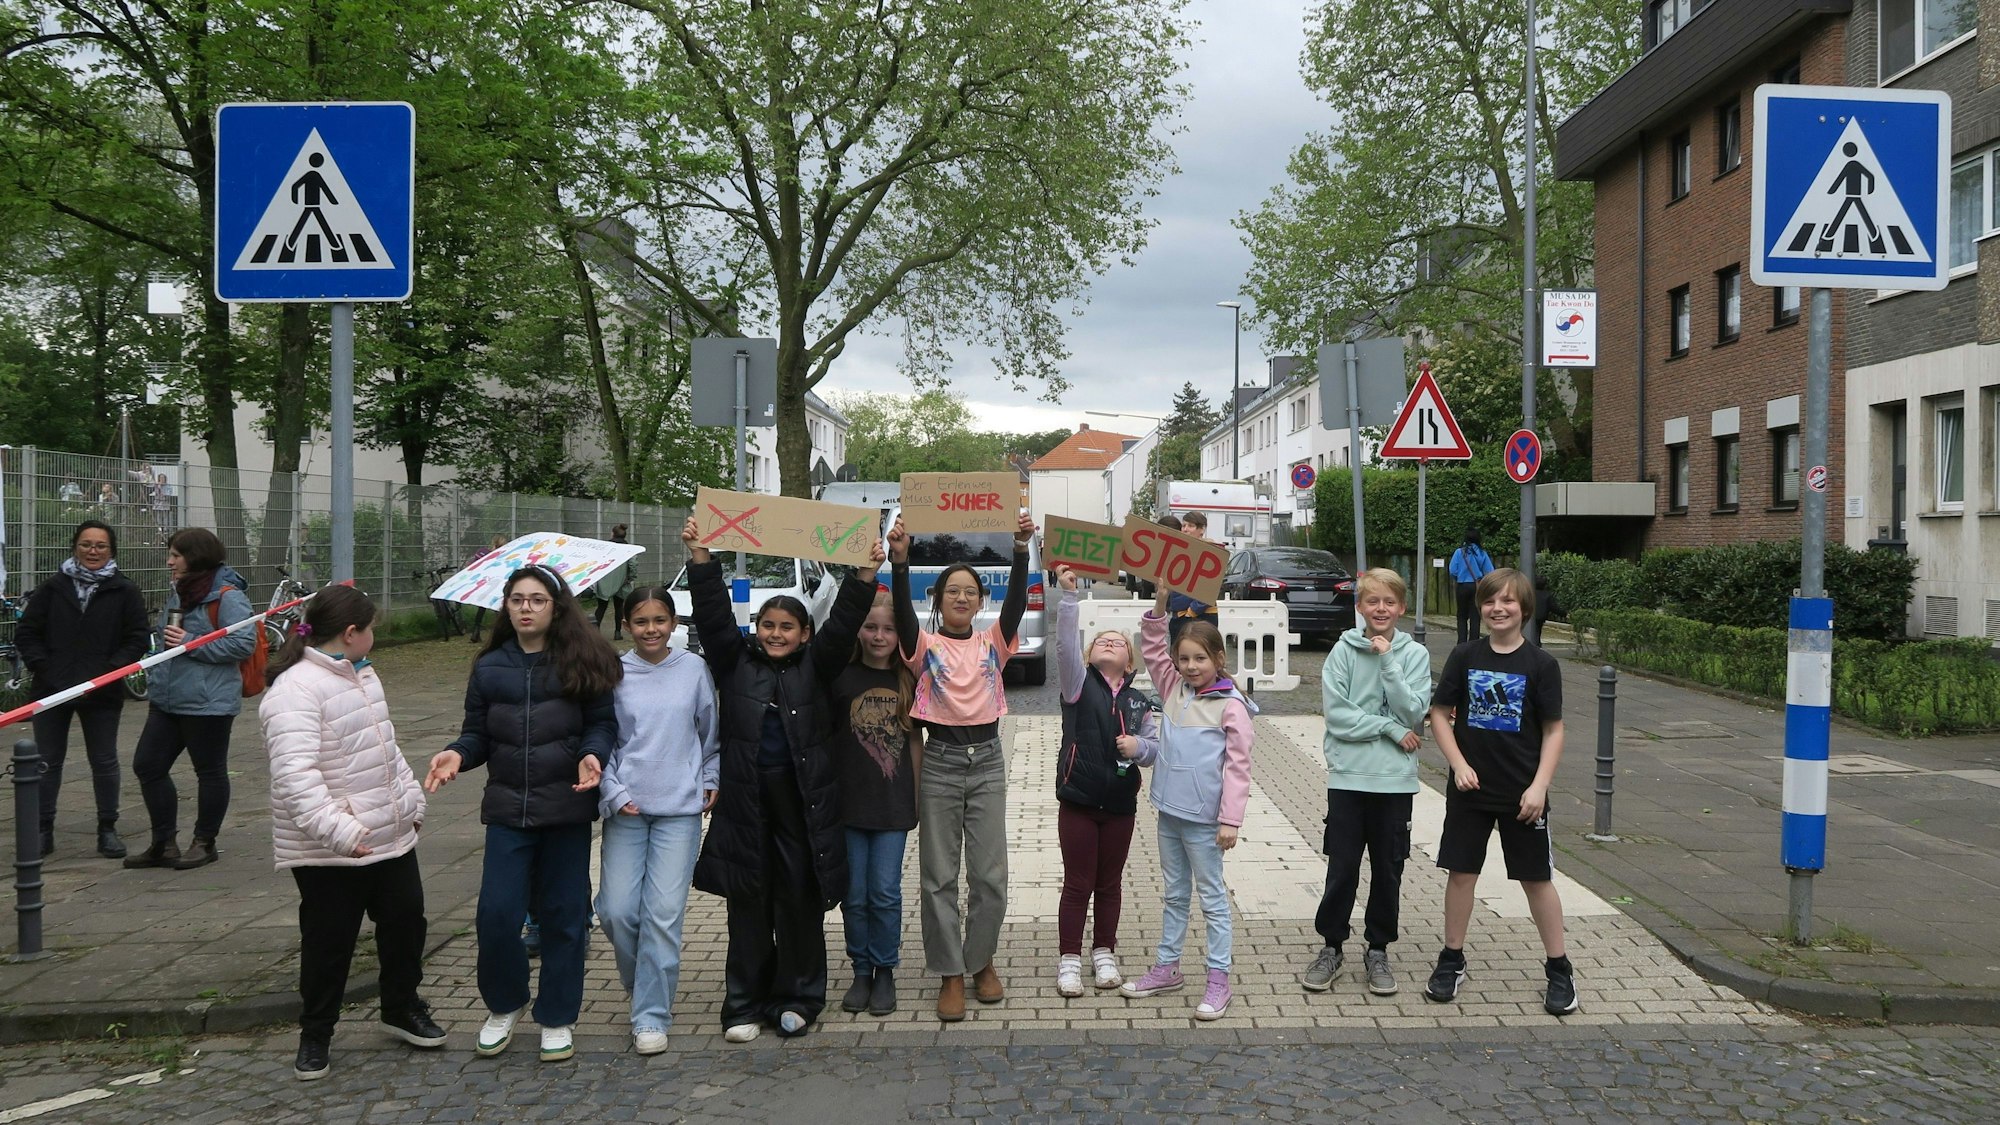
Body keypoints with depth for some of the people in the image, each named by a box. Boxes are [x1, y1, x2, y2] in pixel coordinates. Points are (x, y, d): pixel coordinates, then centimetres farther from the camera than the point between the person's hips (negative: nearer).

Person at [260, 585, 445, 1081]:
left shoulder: (362, 675, 11)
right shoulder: (295, 691, -21)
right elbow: (296, 775, -30)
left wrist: (411, 797, 21)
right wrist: (337, 830, -36)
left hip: (392, 836, 9)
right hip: (329, 853, -8)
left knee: (406, 921, 17)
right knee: (328, 942, 4)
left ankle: (402, 1008, 36)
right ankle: (314, 1035, 23)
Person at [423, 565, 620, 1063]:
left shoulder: (581, 663, -1)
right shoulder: (489, 668, 8)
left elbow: (602, 723, 0)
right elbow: (478, 733, 9)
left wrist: (592, 755, -19)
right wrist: (457, 754, -11)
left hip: (566, 805, -2)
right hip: (508, 808, 2)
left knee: (563, 916, 7)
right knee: (496, 914, -3)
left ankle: (557, 1019, 22)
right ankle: (504, 1005, 24)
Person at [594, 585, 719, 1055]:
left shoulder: (694, 669, 3)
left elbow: (711, 734, 14)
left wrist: (711, 780, 8)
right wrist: (613, 793, -5)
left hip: (680, 809, -1)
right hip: (626, 809, 1)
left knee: (664, 913, -6)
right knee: (616, 910, -2)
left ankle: (652, 1015, 5)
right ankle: (649, 989, 26)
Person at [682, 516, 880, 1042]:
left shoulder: (815, 667, 7)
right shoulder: (736, 662, 8)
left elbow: (843, 622, -5)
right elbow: (713, 614, -1)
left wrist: (865, 573, -18)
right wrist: (701, 556, -12)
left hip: (803, 801, 0)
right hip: (745, 802, 0)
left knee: (801, 901, 5)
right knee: (748, 905, 5)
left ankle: (796, 999, 17)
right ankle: (745, 1005, 13)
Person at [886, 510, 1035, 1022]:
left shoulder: (992, 643, 6)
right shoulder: (925, 645, 0)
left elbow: (1017, 601, -10)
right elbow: (903, 612, -19)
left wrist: (1021, 549, -24)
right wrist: (899, 561, -34)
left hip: (987, 760, 2)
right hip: (940, 762, -2)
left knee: (990, 873, 4)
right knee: (939, 874, 3)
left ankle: (981, 961, 24)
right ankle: (949, 974, 13)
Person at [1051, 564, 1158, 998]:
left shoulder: (1138, 701, 7)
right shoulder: (1078, 683, -1)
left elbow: (1158, 746, 9)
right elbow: (1064, 643, -17)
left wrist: (1139, 745, -14)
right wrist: (1068, 594, -27)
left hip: (1120, 803, 3)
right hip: (1077, 800, -3)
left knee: (1110, 883, 13)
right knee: (1078, 884, 3)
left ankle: (1104, 954, 28)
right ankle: (1069, 960, 14)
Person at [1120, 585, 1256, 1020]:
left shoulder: (1231, 705, -13)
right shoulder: (1173, 689, 6)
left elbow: (1237, 766, -14)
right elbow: (1151, 648, 12)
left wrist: (1230, 820, -17)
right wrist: (1160, 606, -3)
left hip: (1203, 819, -7)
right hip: (1169, 811, 7)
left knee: (1212, 898, 4)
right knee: (1174, 895, 18)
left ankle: (1218, 980, 11)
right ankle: (1166, 968, 28)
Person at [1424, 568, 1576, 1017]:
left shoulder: (1541, 664, -5)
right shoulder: (1465, 656, -1)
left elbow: (1553, 730, -3)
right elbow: (1440, 714, 3)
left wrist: (1539, 786, -11)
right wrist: (1459, 764, -8)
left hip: (1522, 794, -1)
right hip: (1470, 789, 2)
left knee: (1536, 879, 6)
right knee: (1461, 873, 7)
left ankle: (1559, 969, 20)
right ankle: (1451, 960, 22)